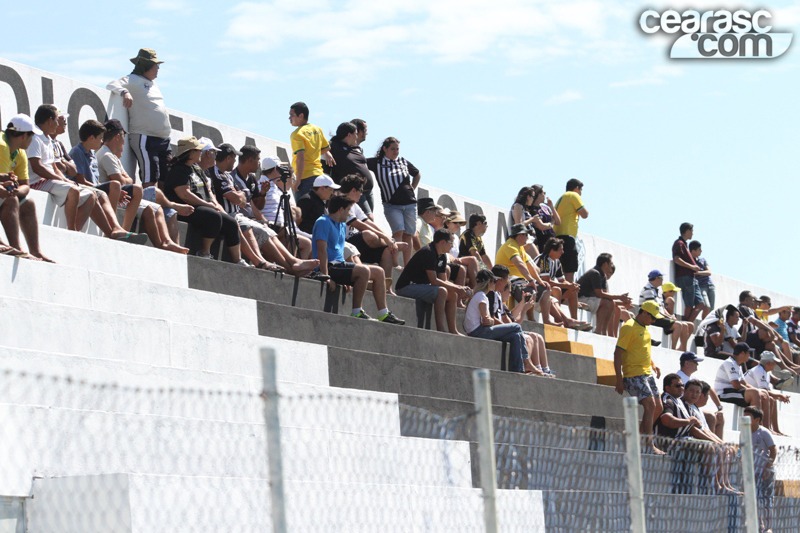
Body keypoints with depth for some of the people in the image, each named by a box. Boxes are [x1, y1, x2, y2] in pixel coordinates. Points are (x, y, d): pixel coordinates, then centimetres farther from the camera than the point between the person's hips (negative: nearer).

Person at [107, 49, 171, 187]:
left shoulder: (153, 84, 23)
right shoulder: (133, 80, -3)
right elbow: (112, 85, -17)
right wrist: (124, 92, -36)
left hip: (163, 138, 9)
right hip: (144, 138, -9)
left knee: (167, 178, 5)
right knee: (150, 181, -15)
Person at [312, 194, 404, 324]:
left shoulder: (342, 226, 21)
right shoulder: (323, 222, -10)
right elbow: (321, 250, -18)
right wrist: (326, 277, -26)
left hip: (339, 265, 10)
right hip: (330, 266, -10)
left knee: (378, 272, 8)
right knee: (364, 270, -29)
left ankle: (384, 315, 9)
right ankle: (356, 312, -25)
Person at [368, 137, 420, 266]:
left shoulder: (404, 162, 13)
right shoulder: (377, 162, 1)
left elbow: (417, 175, 29)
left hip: (409, 203, 4)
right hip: (391, 205, -4)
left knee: (408, 235, 2)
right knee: (398, 232, -20)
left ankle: (407, 266, 4)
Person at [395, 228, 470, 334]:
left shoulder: (442, 256, 10)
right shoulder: (428, 253, -21)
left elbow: (444, 281, 11)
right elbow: (434, 281, -24)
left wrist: (459, 288, -7)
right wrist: (457, 288, -20)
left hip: (420, 286, 11)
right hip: (406, 287, -11)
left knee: (453, 295, 4)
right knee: (441, 291, -29)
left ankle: (453, 331, 1)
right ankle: (440, 330, -30)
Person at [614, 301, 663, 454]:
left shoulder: (644, 328, 16)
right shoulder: (629, 327, -11)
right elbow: (618, 352, -14)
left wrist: (653, 365, 13)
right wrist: (619, 379, -18)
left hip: (647, 374, 9)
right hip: (634, 375, -9)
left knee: (658, 407, 7)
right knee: (650, 405, -18)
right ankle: (649, 446, -17)